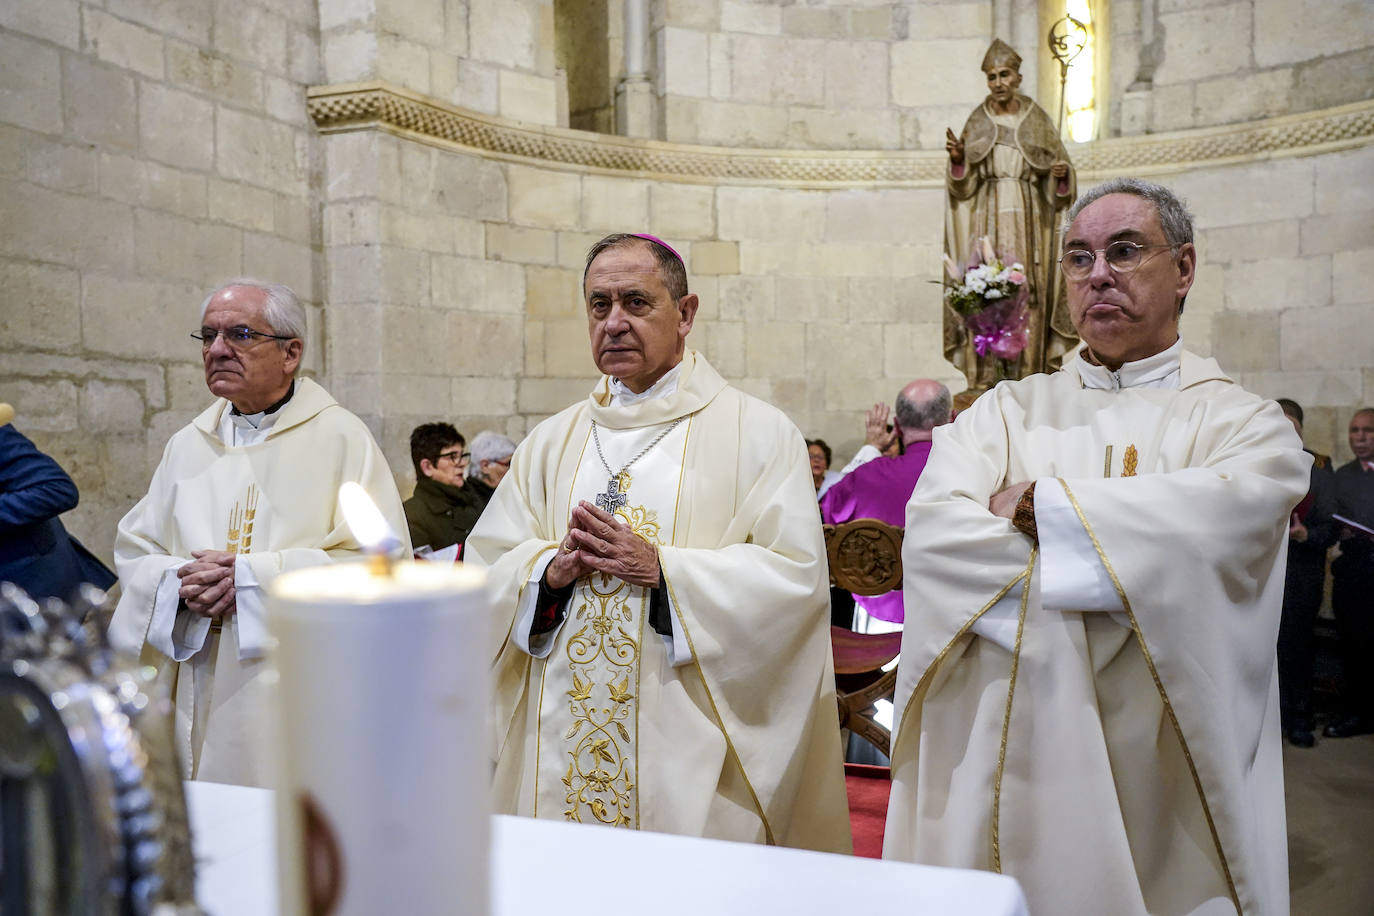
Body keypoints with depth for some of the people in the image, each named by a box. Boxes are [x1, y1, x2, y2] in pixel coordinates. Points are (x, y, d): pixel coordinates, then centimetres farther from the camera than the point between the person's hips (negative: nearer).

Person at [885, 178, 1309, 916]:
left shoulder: (1240, 420, 2)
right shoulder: (1005, 411, 6)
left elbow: (1229, 510, -22)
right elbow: (929, 531, -11)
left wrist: (1040, 506, -13)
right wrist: (1121, 567, -15)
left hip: (1158, 765, -1)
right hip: (1000, 753, 2)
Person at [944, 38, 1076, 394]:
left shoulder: (1037, 120, 8)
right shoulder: (976, 122, 7)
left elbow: (1059, 175, 9)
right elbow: (964, 183, 3)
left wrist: (1062, 172, -13)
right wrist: (958, 159, -16)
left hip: (1028, 220, 0)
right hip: (987, 219, 0)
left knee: (1028, 292, -4)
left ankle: (1027, 371, 2)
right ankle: (986, 375, -4)